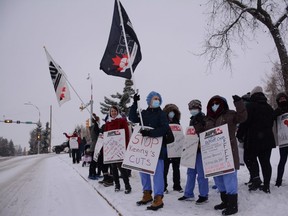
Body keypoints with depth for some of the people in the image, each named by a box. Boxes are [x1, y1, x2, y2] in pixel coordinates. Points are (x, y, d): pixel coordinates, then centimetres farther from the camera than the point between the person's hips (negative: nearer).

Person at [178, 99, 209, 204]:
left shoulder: (204, 119, -9)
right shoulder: (192, 120, 16)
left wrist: (201, 145, -22)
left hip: (201, 150, -9)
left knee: (201, 173, -3)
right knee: (191, 172, 13)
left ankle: (204, 195, 9)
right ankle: (188, 194, 22)